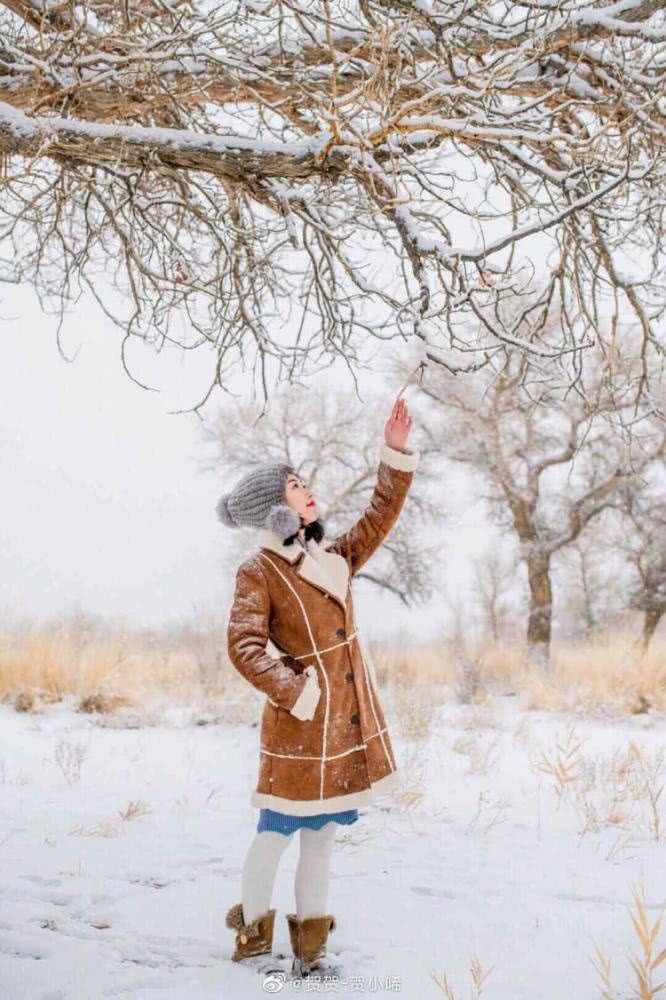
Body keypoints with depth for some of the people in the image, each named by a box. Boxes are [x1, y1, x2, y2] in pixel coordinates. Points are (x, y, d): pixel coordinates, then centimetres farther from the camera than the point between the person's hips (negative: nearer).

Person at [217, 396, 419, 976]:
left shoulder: (333, 557, 12)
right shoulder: (258, 573, -8)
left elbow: (381, 515, 13)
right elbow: (244, 648, -16)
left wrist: (396, 452, 4)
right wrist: (297, 695, -17)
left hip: (351, 723, 7)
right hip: (300, 726, -7)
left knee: (321, 835, 13)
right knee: (277, 835, 3)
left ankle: (311, 946, 21)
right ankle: (254, 938, 19)